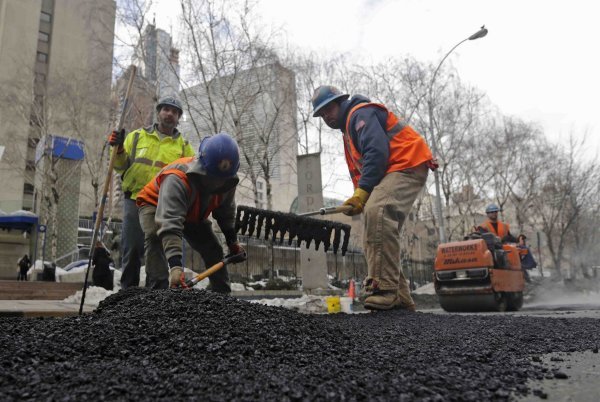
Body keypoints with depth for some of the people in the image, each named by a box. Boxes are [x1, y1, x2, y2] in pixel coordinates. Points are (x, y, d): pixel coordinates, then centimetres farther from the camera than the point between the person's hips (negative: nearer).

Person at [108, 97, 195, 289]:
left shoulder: (183, 146, 14)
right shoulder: (137, 136, 14)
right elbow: (122, 167, 13)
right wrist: (118, 149, -4)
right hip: (135, 202, 0)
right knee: (131, 250, -1)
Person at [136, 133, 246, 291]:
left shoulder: (228, 181, -24)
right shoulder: (177, 179, -46)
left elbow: (226, 212, -2)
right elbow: (169, 225, -54)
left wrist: (232, 241, 1)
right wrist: (175, 265, -61)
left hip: (193, 213, 6)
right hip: (155, 205, -5)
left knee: (213, 248, 2)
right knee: (155, 237, -35)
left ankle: (223, 293, 15)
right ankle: (159, 287, -34)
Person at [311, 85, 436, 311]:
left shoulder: (361, 113, -5)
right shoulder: (348, 131, 26)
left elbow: (377, 152, -20)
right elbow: (357, 170, 22)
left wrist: (362, 192, -23)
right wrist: (359, 199, 3)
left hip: (407, 165, -10)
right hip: (390, 174, 11)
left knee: (376, 212, -33)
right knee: (373, 236, 4)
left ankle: (385, 289, -32)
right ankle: (398, 298, 5)